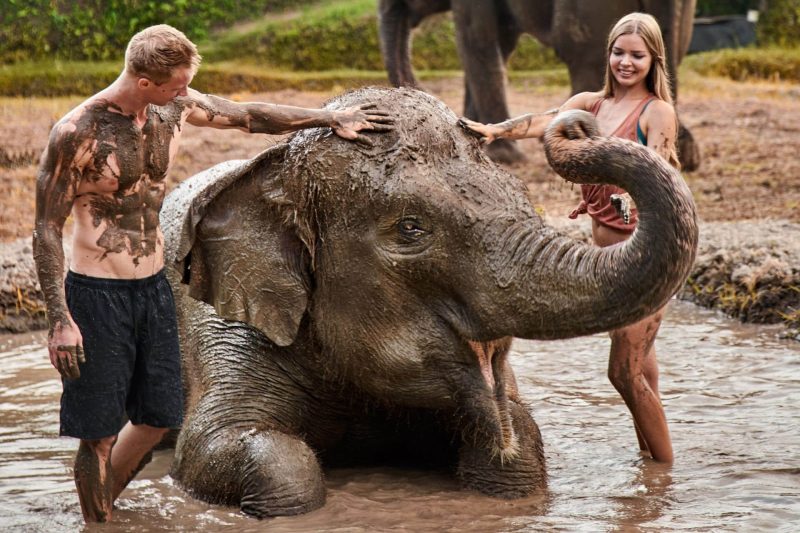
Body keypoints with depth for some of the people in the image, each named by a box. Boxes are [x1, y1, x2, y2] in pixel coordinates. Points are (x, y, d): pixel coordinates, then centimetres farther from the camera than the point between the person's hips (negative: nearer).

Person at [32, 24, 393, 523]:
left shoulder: (177, 108, -1)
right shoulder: (77, 133, -19)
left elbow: (251, 116, 15)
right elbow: (47, 229, -14)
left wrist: (332, 118, 21)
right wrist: (60, 321, -19)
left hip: (154, 288, 7)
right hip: (97, 294, -7)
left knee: (158, 417, 16)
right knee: (100, 434, 0)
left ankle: (101, 504, 37)